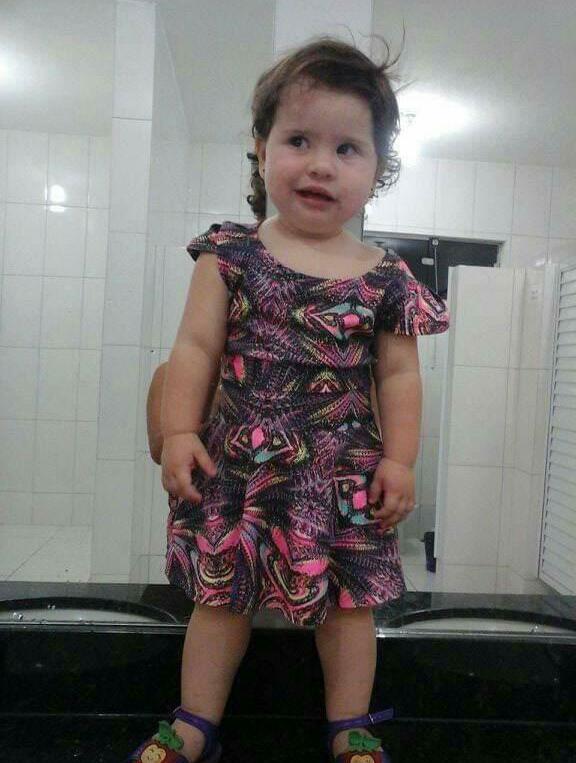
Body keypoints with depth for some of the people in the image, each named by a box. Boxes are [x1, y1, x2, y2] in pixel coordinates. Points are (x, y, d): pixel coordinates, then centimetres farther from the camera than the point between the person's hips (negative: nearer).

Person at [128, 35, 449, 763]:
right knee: (219, 592, 13)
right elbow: (195, 348, -2)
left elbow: (399, 375, 2)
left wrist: (399, 459, -3)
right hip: (240, 462, 0)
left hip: (345, 474, 1)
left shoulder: (386, 278, -1)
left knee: (347, 598, 13)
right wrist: (180, 432, -8)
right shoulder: (231, 254, -3)